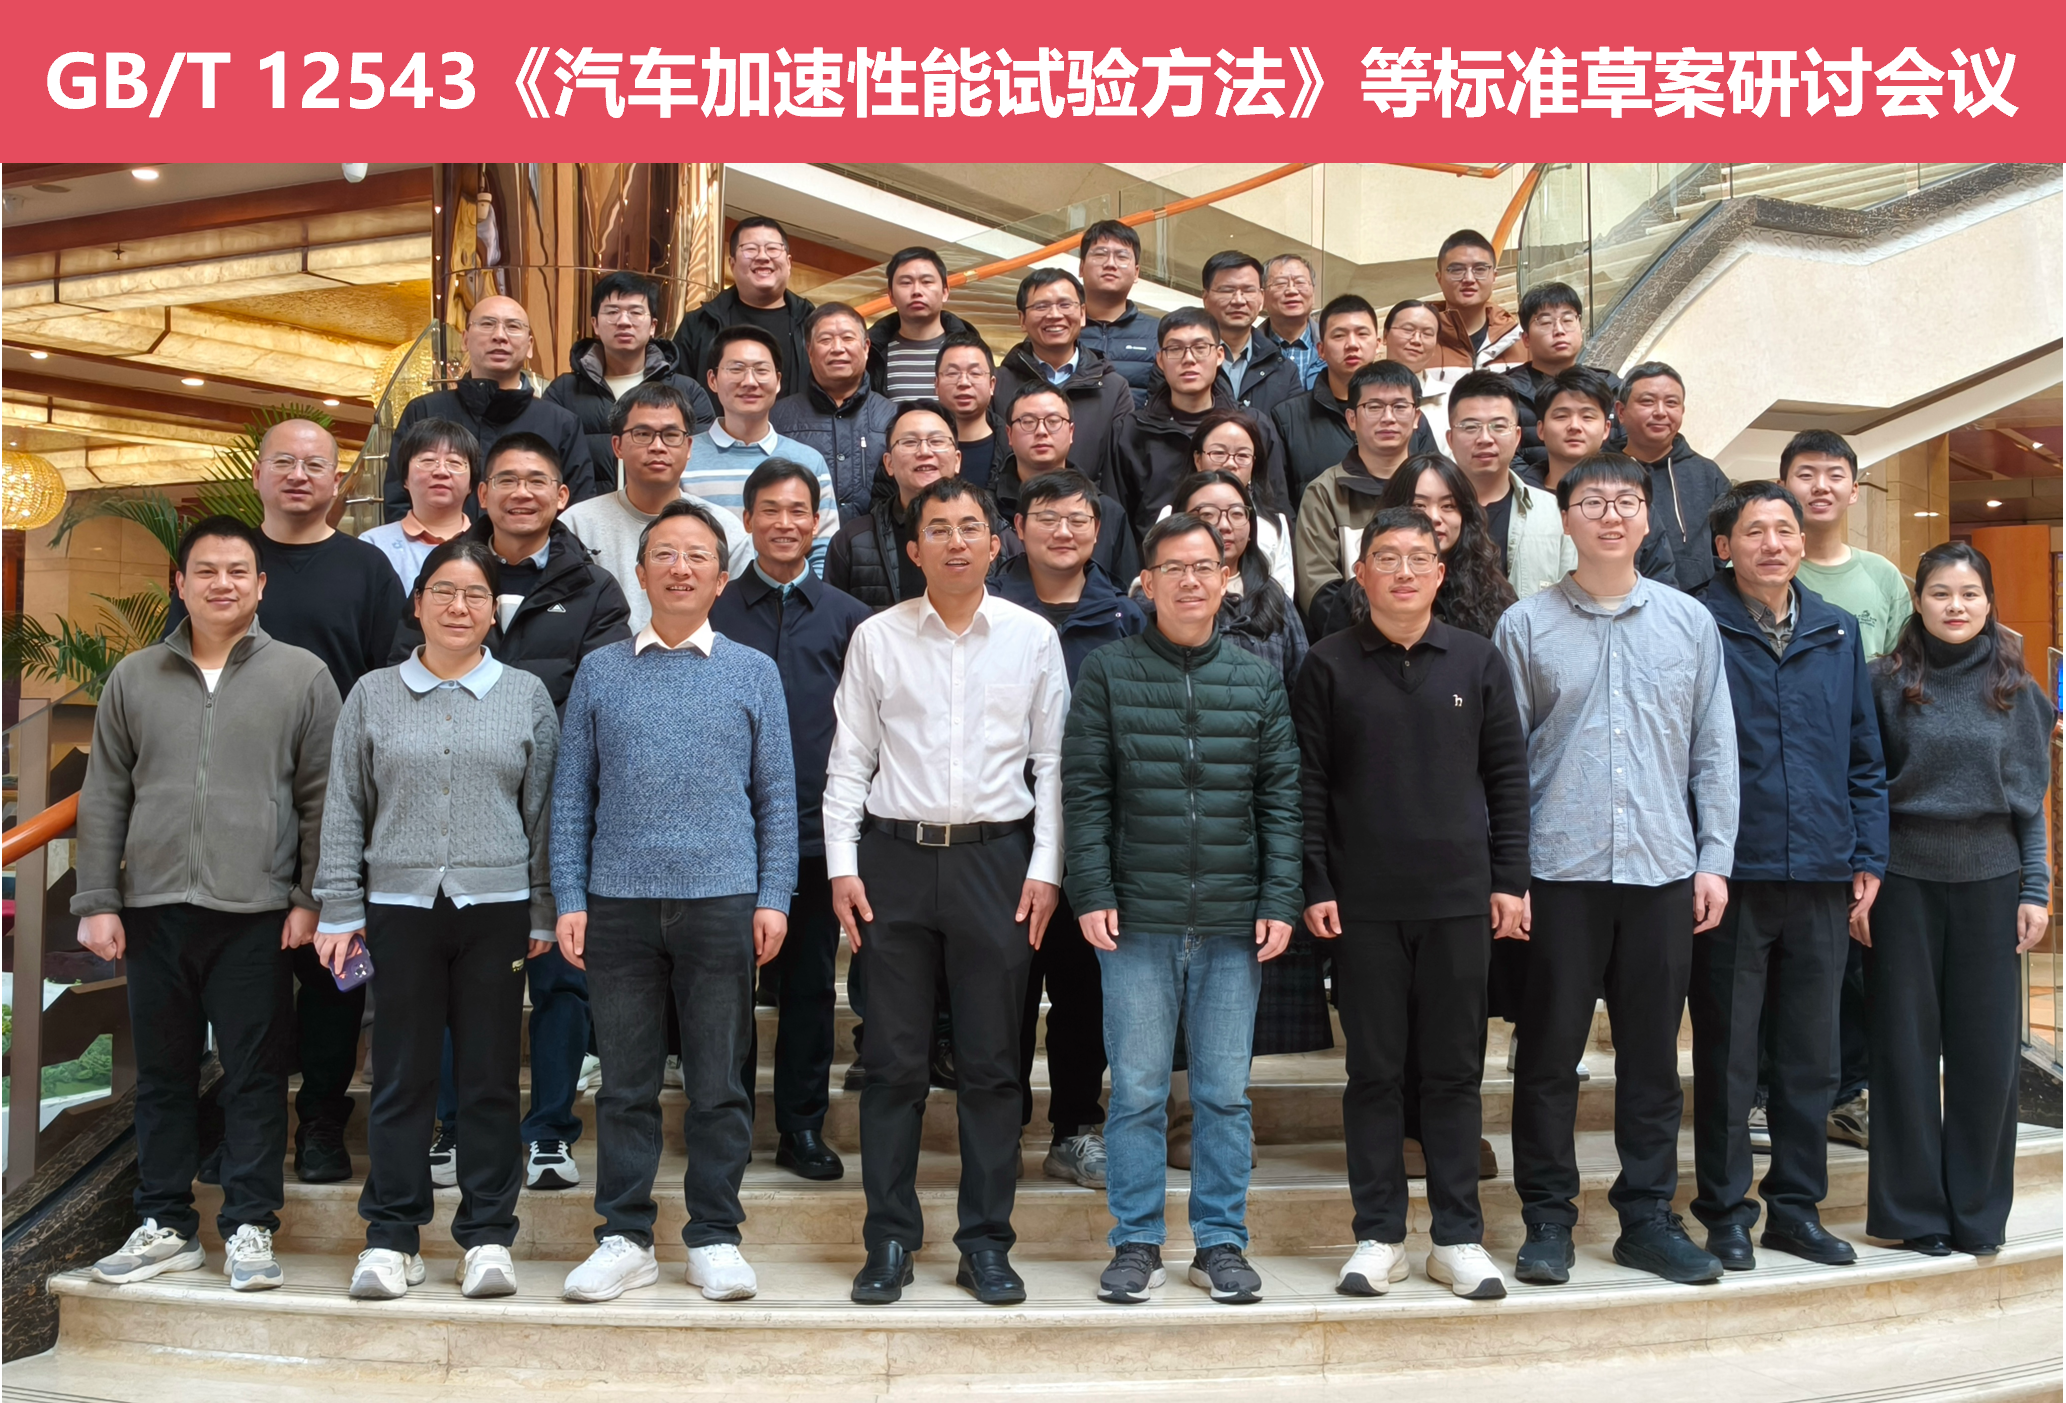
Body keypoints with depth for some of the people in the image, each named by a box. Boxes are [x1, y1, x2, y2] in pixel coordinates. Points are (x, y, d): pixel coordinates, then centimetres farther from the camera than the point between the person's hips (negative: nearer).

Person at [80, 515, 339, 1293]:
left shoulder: (301, 675, 2)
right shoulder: (134, 678, 10)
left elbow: (322, 797, 1)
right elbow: (103, 798, 10)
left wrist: (312, 899, -4)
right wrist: (97, 900, 4)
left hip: (256, 912, -3)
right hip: (154, 908, 3)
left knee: (254, 1074, 2)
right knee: (162, 1074, 11)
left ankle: (249, 1227, 11)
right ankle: (165, 1225, 22)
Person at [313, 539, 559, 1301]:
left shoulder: (526, 695, 8)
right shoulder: (373, 695, 9)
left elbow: (544, 810, 7)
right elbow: (344, 811, 9)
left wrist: (543, 914, 3)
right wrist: (338, 911, 3)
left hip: (497, 908, 0)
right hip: (399, 904, 0)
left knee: (491, 1079, 4)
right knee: (401, 1077, 4)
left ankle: (488, 1235, 13)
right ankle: (391, 1237, 14)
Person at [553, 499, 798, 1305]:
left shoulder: (753, 672, 7)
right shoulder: (600, 672, 9)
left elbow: (777, 795, 7)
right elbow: (572, 794, 9)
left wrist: (774, 898, -1)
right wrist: (569, 899, 1)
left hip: (722, 902, -1)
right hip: (619, 904, 1)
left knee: (719, 1083, 5)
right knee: (626, 1083, 7)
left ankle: (715, 1238, 17)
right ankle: (625, 1239, 18)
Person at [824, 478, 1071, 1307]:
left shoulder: (1032, 638, 5)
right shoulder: (877, 639, 5)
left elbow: (1052, 762, 6)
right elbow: (849, 761, 6)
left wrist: (1045, 868, -1)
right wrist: (842, 865, -1)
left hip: (996, 858, 0)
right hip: (896, 857, 0)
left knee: (991, 1063, 5)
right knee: (895, 1060, 4)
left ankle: (986, 1243, 16)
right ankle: (890, 1240, 16)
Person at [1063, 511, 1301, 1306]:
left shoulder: (1259, 681, 7)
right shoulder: (1109, 674, 2)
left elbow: (1281, 798, 5)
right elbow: (1085, 792, 0)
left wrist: (1280, 902, -2)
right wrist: (1092, 894, -8)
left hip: (1235, 924, 2)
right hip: (1138, 920, -1)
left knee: (1225, 1093, 8)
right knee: (1137, 1092, 5)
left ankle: (1221, 1243, 20)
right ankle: (1136, 1245, 17)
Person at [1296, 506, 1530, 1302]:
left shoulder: (1477, 660, 6)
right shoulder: (1329, 666, 2)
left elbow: (1508, 774, 8)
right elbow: (1307, 783, 1)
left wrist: (1510, 878, 2)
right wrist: (1315, 887, -5)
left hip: (1460, 897, 1)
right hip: (1363, 903, -1)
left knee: (1455, 1070, 7)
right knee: (1373, 1070, 5)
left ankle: (1458, 1237, 18)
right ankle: (1378, 1236, 16)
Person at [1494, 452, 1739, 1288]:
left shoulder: (1691, 622, 10)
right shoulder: (1526, 626, 3)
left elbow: (1714, 751, 10)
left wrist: (1715, 859, 4)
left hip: (1663, 869, 2)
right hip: (1559, 871, -2)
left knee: (1653, 1055, 8)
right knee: (1550, 1052, 3)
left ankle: (1648, 1218, 20)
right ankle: (1547, 1220, 15)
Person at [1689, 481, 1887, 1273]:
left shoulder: (1839, 634, 10)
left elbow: (1865, 756, 13)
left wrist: (1868, 857, 6)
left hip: (1822, 879, 4)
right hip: (1732, 875, -4)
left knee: (1812, 1057, 12)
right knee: (1727, 1056, 5)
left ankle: (1797, 1204, 26)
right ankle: (1725, 1210, 17)